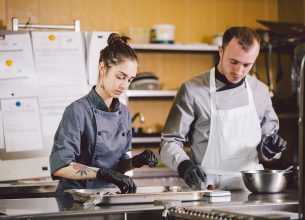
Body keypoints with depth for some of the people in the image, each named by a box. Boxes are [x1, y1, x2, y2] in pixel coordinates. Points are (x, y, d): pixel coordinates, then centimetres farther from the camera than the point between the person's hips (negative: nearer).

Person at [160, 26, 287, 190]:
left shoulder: (260, 91, 12)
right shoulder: (193, 90, -1)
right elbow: (169, 142, 2)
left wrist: (269, 150, 0)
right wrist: (184, 165, -17)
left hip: (252, 190, 4)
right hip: (209, 190, -3)